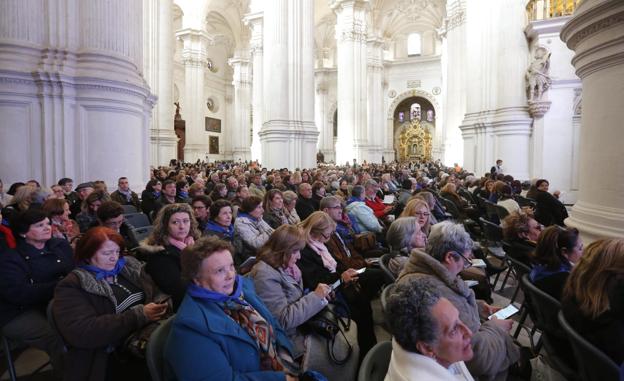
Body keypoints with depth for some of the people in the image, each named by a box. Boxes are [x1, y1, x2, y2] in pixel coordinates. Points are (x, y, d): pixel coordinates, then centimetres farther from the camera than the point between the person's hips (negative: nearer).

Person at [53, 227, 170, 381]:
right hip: (116, 358, -5)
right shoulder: (71, 287, -4)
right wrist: (139, 315, -20)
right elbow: (83, 333, -16)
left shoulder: (130, 267, 14)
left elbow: (157, 293, 17)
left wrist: (162, 304, -8)